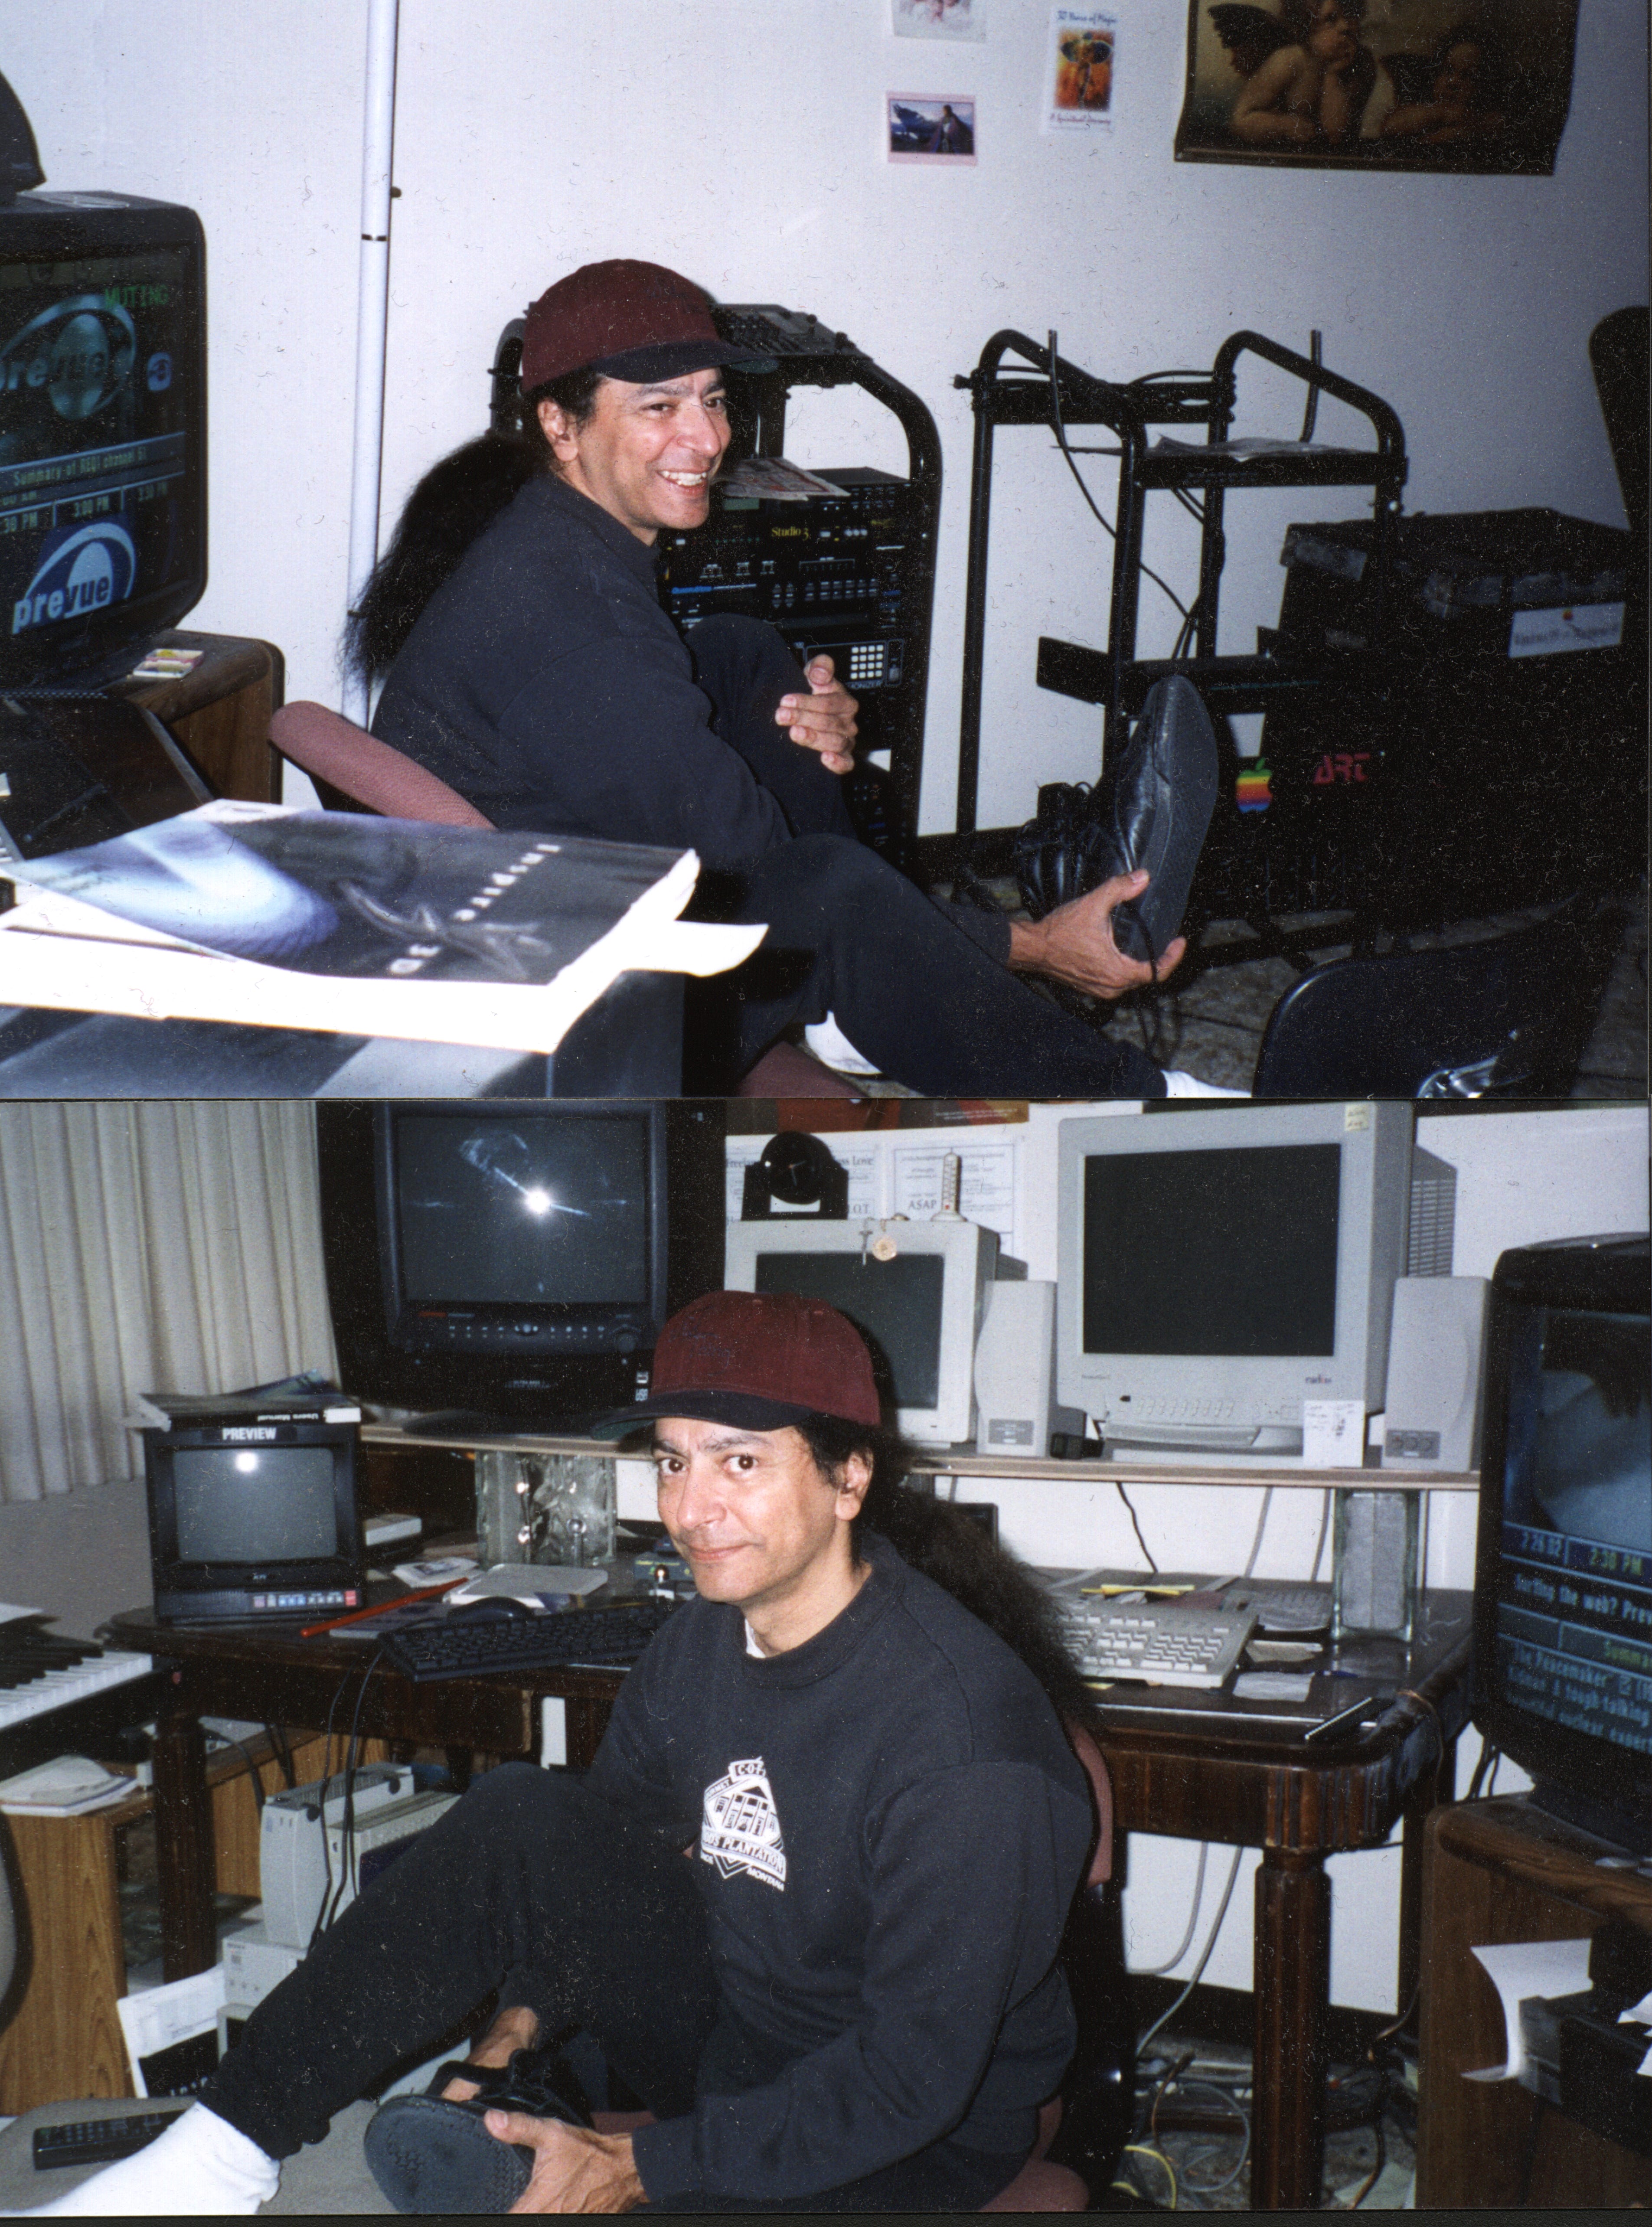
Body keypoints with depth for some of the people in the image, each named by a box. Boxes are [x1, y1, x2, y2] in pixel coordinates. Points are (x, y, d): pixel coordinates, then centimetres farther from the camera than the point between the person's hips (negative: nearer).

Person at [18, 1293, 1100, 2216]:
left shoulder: (959, 1728, -28)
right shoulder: (698, 1648, -4)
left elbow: (916, 2073, -26)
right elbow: (601, 1858, 12)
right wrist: (515, 2028, -5)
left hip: (916, 2139, -7)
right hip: (728, 2028, 7)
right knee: (521, 1816, -14)